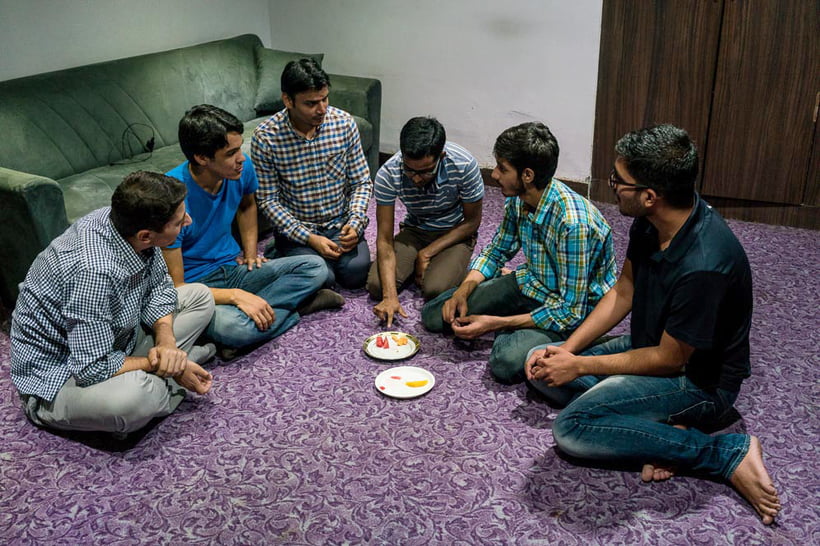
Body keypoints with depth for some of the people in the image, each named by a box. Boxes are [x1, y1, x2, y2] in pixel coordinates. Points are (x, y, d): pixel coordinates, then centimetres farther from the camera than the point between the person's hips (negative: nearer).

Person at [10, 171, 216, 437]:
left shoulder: (124, 219, -14)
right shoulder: (95, 271, -38)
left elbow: (159, 286, 1)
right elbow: (93, 369, -33)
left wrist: (165, 339, -17)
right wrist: (162, 365, -21)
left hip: (112, 340, 8)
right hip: (57, 377, -8)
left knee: (200, 296, 6)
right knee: (135, 394, -39)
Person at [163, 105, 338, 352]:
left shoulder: (241, 169, -7)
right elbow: (175, 287, -23)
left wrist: (250, 251, 8)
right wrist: (236, 296, -30)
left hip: (234, 267, 7)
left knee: (315, 267, -10)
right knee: (231, 326, -39)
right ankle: (290, 303, -13)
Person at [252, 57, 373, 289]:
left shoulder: (344, 123, -6)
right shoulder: (265, 137, -14)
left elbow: (362, 182, 2)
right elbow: (268, 200, -10)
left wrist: (355, 223, -15)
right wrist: (309, 239, -19)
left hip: (340, 224, 2)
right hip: (295, 228, -2)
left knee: (356, 273, -22)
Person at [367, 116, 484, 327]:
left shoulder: (464, 165, -29)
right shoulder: (388, 174, -25)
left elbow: (472, 221, -12)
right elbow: (385, 239, -22)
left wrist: (426, 253, -16)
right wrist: (390, 296, -33)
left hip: (455, 235, -2)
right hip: (414, 232, 2)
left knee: (435, 290, -28)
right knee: (376, 285, -19)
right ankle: (416, 266, 10)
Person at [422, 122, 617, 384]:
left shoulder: (573, 223, -34)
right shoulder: (518, 199, -9)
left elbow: (572, 312, -29)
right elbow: (496, 251, 8)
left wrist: (495, 323, -26)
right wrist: (462, 292, -10)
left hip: (576, 307, -6)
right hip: (531, 284, 7)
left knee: (508, 361, -34)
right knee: (433, 315, 1)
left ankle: (508, 331, -1)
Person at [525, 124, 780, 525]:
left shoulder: (703, 266, -35)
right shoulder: (651, 221, -9)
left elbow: (669, 359, -23)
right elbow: (623, 293, 5)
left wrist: (580, 366, -14)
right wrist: (567, 349, -4)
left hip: (699, 380, -9)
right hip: (651, 347, 9)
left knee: (572, 428, -24)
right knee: (542, 368, 3)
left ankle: (727, 453, -12)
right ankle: (667, 428, -4)